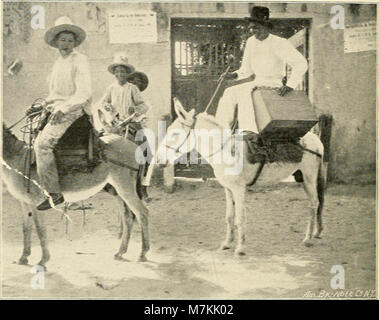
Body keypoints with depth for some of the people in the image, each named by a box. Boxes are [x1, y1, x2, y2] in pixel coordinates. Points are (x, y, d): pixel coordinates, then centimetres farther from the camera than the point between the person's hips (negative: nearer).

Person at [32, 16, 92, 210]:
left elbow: (84, 93, -17)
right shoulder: (58, 63, 20)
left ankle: (54, 193, -16)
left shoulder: (79, 60, -7)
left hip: (73, 111, -9)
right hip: (57, 110, 9)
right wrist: (44, 105, 12)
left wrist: (62, 110, -27)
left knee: (43, 143, -22)